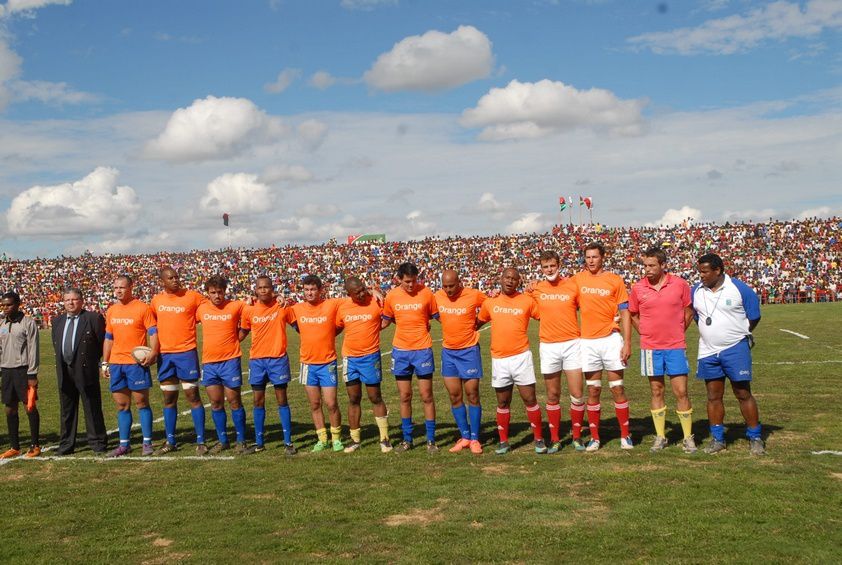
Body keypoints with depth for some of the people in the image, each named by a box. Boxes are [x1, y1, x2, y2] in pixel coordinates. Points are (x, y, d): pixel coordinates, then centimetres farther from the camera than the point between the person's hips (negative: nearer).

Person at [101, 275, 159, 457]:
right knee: (121, 405, 8)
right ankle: (124, 444, 14)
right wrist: (104, 363, 14)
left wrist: (153, 353, -22)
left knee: (141, 402, 0)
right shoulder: (111, 311, 13)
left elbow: (153, 332, -7)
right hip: (116, 364, 5)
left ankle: (147, 443, 6)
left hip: (137, 362, -5)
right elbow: (108, 338, 18)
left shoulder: (143, 308, -5)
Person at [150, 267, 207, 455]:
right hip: (164, 354, 4)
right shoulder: (156, 300, 7)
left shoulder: (192, 296, -4)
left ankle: (201, 441, 3)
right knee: (169, 399, 10)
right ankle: (170, 441, 20)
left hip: (187, 352, -4)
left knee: (193, 396, -2)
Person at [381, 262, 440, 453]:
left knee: (427, 396, 1)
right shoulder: (391, 296, -1)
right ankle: (407, 439, 21)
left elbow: (438, 316, 2)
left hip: (422, 350, -2)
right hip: (400, 351, 2)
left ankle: (431, 440, 12)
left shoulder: (426, 293, -7)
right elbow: (386, 321, 13)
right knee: (404, 397, 9)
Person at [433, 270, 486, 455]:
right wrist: (450, 324, 9)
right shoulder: (437, 296, -2)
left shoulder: (474, 295, -13)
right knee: (454, 396, 6)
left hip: (469, 350, -4)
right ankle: (464, 437, 17)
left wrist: (476, 323, -2)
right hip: (448, 351, 4)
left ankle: (475, 439, 11)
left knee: (472, 395, 1)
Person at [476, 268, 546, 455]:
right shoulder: (490, 303, 6)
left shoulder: (527, 301, -1)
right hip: (499, 360, 2)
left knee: (530, 399, 0)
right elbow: (478, 322, 18)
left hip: (521, 357, -2)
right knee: (503, 402, 11)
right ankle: (503, 441, 20)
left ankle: (539, 439, 12)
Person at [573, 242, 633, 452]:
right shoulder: (577, 280, 5)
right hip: (587, 341, 2)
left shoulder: (615, 280, 0)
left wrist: (627, 343, -6)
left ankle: (625, 435, 11)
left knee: (617, 388, 2)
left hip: (611, 339, -1)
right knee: (593, 391, 6)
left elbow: (624, 313, 0)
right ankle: (594, 437, 12)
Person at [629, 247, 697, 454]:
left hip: (675, 346, -1)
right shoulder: (637, 288, -1)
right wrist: (647, 334, 6)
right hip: (650, 348, 1)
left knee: (681, 392, -1)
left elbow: (688, 311, 7)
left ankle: (688, 438, 10)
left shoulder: (680, 284, -4)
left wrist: (677, 333, 6)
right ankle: (660, 436, 17)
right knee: (656, 392, 9)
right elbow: (633, 315, 12)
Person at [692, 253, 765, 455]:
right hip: (708, 353, 4)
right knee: (713, 396, 8)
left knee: (743, 393, 1)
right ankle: (717, 438, 18)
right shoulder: (696, 291, 3)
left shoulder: (739, 289, -8)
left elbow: (754, 317, 1)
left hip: (736, 350, -4)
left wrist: (737, 335, 6)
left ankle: (755, 438, 11)